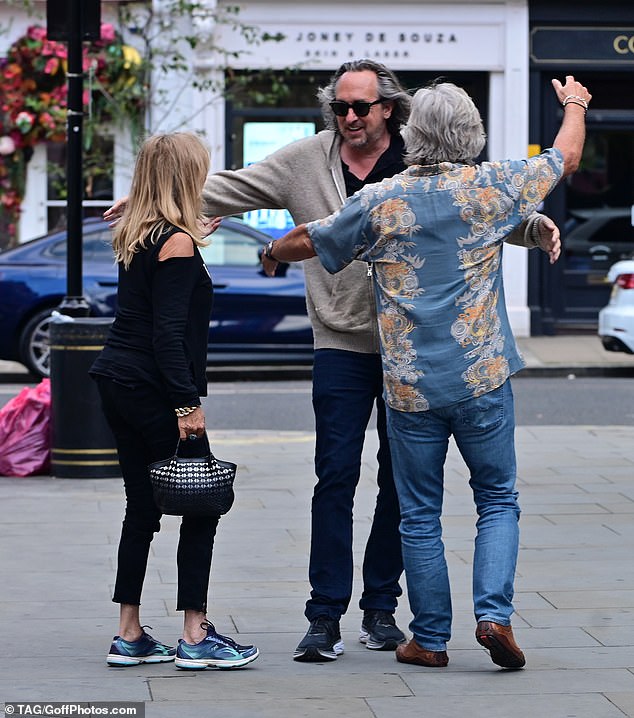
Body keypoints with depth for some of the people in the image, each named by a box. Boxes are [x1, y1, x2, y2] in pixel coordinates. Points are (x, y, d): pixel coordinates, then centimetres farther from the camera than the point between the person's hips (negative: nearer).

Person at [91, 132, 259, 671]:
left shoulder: (136, 238, 12)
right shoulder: (178, 242, -13)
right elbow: (168, 332, -18)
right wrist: (188, 403, -19)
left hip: (117, 383, 9)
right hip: (152, 389, -9)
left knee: (143, 509, 12)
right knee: (200, 508, -2)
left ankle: (130, 636, 14)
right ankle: (196, 637, -3)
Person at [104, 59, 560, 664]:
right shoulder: (306, 161, 3)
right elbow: (230, 187, 5)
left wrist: (532, 224, -19)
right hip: (342, 345, 0)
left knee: (401, 478, 7)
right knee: (335, 477, -6)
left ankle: (380, 608, 19)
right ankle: (325, 618, -3)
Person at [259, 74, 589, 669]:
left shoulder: (380, 201, -3)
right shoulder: (492, 187, -2)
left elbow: (307, 241, 12)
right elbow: (565, 158, 15)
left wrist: (272, 254, 34)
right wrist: (574, 106, 35)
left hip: (410, 387, 0)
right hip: (483, 376, 0)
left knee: (420, 515, 9)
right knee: (498, 499, 11)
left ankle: (430, 638, 12)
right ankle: (494, 613, -6)